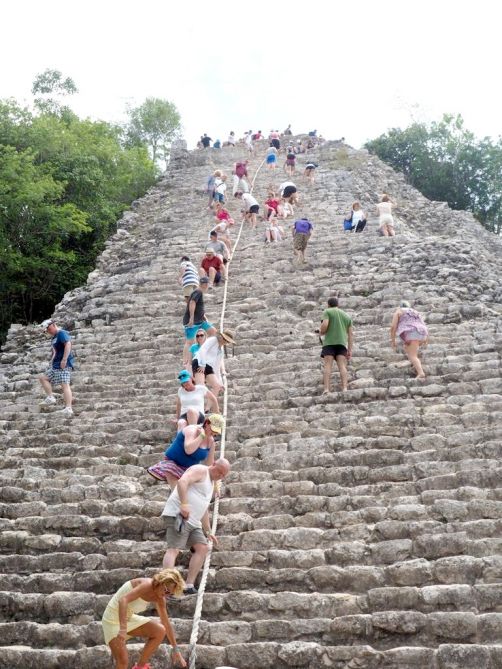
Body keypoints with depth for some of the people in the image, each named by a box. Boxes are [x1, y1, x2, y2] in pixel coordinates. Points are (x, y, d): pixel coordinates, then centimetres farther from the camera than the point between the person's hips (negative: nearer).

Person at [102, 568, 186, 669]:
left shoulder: (159, 598, 0)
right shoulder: (147, 585, -25)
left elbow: (166, 624, 8)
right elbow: (123, 600, -38)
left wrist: (175, 650, 11)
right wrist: (123, 629, -46)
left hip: (129, 618, 8)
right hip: (113, 619, -8)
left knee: (160, 631, -6)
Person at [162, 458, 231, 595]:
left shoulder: (211, 482, 25)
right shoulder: (200, 470, -3)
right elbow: (182, 482, -22)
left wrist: (208, 531, 30)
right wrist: (184, 504, -32)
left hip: (193, 521, 10)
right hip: (179, 515, -10)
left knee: (202, 548, 1)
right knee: (174, 549, -17)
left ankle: (189, 586, 0)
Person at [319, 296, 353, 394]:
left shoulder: (327, 312, 9)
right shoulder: (347, 316, 23)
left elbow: (324, 325, -9)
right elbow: (350, 334, 14)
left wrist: (321, 332, 12)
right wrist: (350, 350, 11)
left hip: (329, 342, -3)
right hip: (342, 343, 3)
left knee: (328, 366, -8)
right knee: (342, 366, -8)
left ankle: (326, 389, -23)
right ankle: (344, 389, -27)